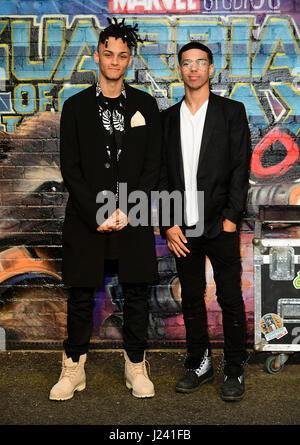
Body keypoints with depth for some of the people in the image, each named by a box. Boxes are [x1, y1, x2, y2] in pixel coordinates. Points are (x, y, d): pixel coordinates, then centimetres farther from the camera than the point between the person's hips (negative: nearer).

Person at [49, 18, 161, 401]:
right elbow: (70, 168, 0)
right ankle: (74, 368, 18)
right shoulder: (76, 106, 5)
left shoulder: (145, 105, 7)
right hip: (86, 220, -1)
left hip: (133, 219, 1)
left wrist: (127, 211, -8)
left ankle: (136, 366, 21)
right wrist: (97, 214, -10)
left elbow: (152, 165, 3)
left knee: (136, 294, 7)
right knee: (81, 296, 5)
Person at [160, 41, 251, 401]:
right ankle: (199, 364, 24)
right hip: (183, 228, 3)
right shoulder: (168, 118, 10)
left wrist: (230, 218, -10)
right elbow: (161, 174, 7)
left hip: (220, 225, -3)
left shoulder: (232, 112, 3)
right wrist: (168, 225, -2)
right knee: (191, 299, 11)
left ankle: (234, 371, 14)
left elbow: (241, 167, -3)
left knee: (230, 299, 2)